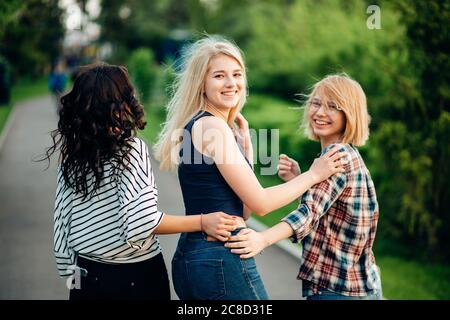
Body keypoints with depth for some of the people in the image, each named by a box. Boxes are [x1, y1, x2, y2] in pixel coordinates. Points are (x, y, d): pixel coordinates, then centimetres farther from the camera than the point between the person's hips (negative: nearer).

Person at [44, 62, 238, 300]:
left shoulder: (71, 156, -1)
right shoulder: (130, 149, -16)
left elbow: (62, 222, 3)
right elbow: (141, 223, -24)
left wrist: (70, 271, 14)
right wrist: (202, 222, -15)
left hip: (87, 274, 5)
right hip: (136, 275, -5)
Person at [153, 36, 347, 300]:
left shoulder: (198, 125, 14)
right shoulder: (212, 126, -13)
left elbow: (243, 210, 13)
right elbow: (260, 203, -13)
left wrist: (245, 141, 9)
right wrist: (313, 175, 0)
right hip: (223, 259, -9)